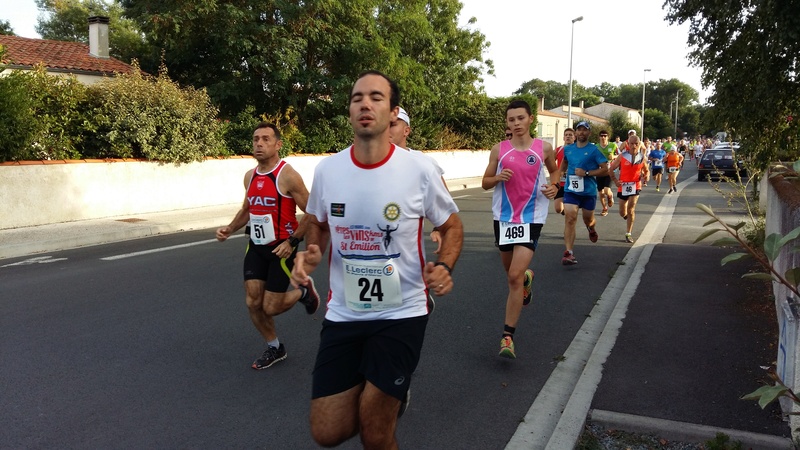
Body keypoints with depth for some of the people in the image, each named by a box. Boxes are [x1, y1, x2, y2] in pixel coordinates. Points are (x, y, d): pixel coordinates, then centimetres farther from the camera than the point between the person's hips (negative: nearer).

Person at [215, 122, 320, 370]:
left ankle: (304, 291, 29)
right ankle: (275, 347, 27)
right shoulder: (250, 176, 4)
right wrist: (230, 228, 3)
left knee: (270, 308, -2)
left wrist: (293, 241, -17)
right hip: (256, 247, 6)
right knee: (253, 303, 4)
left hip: (280, 249, -6)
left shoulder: (288, 176, -17)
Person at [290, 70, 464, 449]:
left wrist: (444, 267, -16)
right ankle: (393, 393, 38)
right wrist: (310, 254, -7)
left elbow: (451, 225, 2)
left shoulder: (419, 170, -12)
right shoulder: (326, 169, -4)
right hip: (342, 314, 3)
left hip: (401, 314, -3)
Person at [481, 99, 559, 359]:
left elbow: (554, 170, 19)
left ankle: (508, 337, -4)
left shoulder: (543, 148, -1)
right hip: (504, 217, 3)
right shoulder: (499, 150, 0)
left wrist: (553, 186, -2)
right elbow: (485, 183, 7)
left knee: (515, 277, -13)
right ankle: (527, 277, 58)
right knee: (512, 273, 19)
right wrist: (498, 178, -15)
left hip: (531, 219, -3)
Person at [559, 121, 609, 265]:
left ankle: (591, 229, 56)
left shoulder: (594, 150, -6)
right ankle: (569, 253, -17)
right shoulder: (568, 149, 6)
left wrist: (586, 173, -18)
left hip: (589, 191, -1)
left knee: (588, 219, 16)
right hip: (571, 190, 1)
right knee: (570, 219, -15)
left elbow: (605, 168, -10)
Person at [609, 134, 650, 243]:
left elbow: (646, 170, 15)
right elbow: (611, 169, 3)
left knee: (631, 209, -13)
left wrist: (647, 176, -6)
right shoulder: (622, 157, -5)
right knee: (622, 213, 10)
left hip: (635, 186, -1)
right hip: (623, 186, 1)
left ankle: (628, 233, -2)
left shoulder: (642, 158, 0)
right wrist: (615, 180, -8)